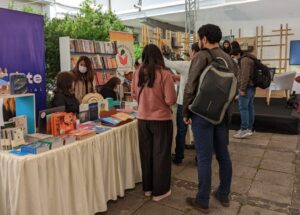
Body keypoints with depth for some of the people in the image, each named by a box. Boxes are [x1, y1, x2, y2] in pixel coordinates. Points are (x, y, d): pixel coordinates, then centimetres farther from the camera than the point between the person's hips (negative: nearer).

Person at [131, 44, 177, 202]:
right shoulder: (164, 74, -16)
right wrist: (161, 99, 4)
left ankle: (147, 187, 32)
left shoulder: (138, 73, -3)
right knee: (160, 154, 10)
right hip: (161, 120, -4)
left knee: (146, 153, 17)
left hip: (142, 119, 4)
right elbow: (171, 100, -16)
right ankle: (159, 191, 22)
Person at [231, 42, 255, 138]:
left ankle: (244, 129, -8)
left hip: (246, 87, -10)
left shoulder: (244, 60, -12)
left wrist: (242, 89, -22)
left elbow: (245, 76, -21)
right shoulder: (247, 59, 21)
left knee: (243, 108, -9)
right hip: (251, 87, 10)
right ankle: (249, 129, 15)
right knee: (250, 107, 10)